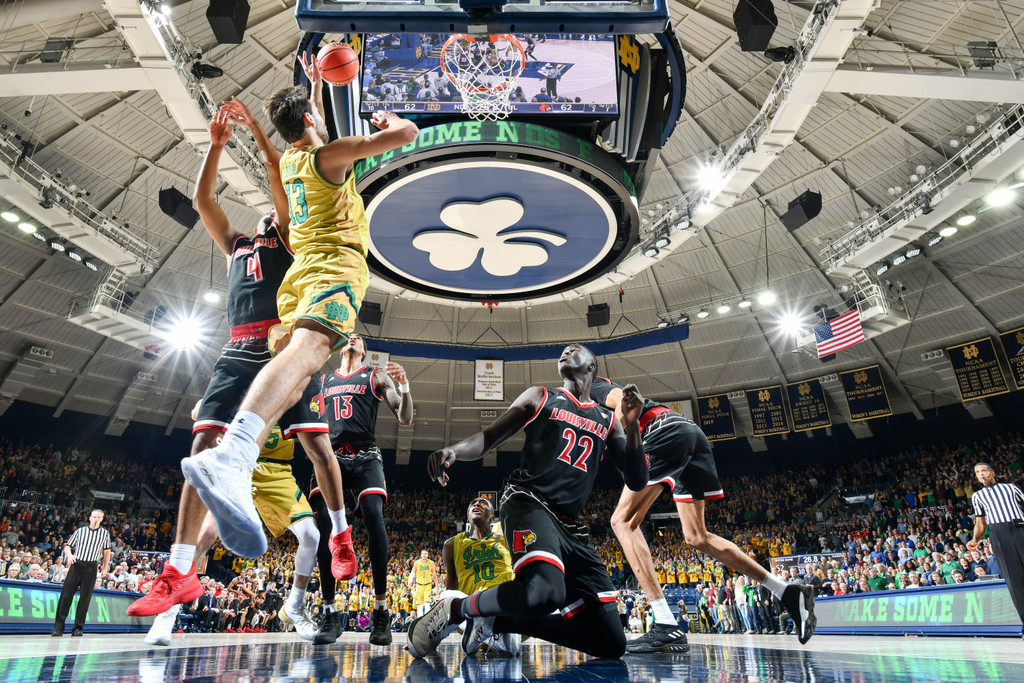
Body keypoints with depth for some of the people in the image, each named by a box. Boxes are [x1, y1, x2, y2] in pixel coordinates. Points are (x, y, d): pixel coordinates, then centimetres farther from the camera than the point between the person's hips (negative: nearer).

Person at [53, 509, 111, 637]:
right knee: (66, 595, -5)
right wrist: (69, 555, -8)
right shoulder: (80, 531, 10)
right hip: (76, 564, 0)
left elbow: (107, 551, 17)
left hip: (91, 567, 0)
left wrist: (105, 568, 13)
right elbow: (67, 546, 13)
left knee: (85, 598, 0)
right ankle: (58, 627, 4)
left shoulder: (105, 533, 11)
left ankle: (78, 627, 8)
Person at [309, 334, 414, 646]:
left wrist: (404, 388, -13)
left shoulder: (376, 377, 14)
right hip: (330, 457, 3)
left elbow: (405, 419, 5)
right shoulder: (322, 381, 22)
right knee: (323, 523, -16)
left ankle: (381, 611, -14)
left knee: (374, 517, -23)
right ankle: (330, 614, -7)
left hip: (365, 458, -2)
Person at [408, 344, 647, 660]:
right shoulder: (540, 397, 13)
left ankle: (499, 621, 8)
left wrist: (632, 424, -3)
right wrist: (454, 450, -17)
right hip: (528, 502, -5)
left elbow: (636, 481, 12)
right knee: (545, 590, -38)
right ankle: (456, 609, -10)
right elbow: (487, 438, 6)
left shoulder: (608, 420, 20)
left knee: (611, 643, -1)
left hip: (572, 527, 5)